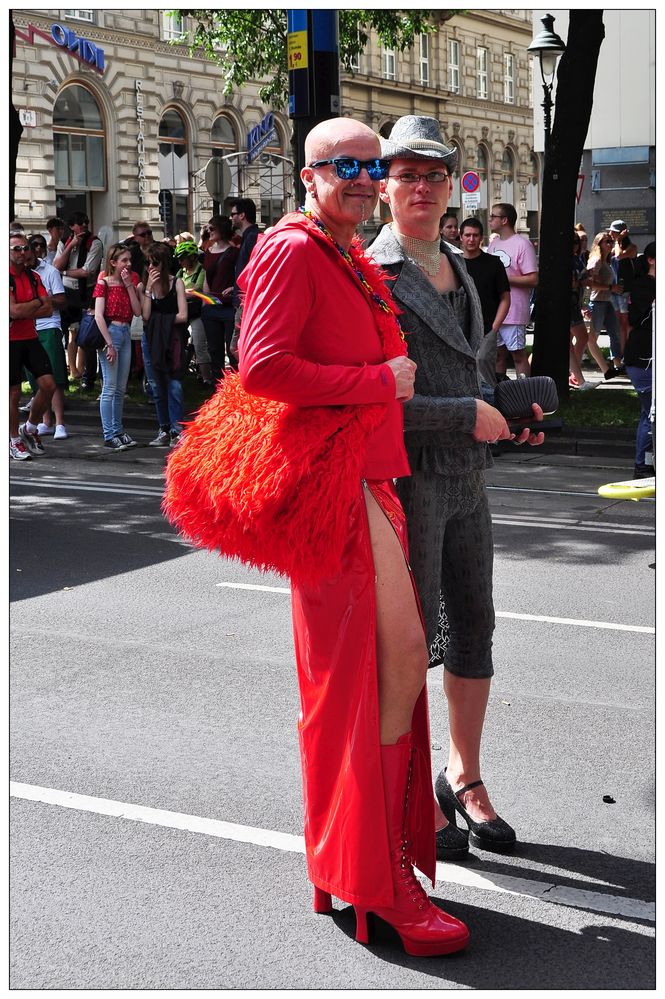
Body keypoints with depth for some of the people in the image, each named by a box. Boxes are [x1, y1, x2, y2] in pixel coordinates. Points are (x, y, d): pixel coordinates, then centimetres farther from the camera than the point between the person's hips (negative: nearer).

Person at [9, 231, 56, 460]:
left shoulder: (33, 276, 9)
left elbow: (47, 310, 1)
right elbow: (14, 311, -22)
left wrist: (24, 312, -14)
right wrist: (37, 302, -6)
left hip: (30, 338, 6)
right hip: (10, 340, -6)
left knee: (48, 385, -1)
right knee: (14, 392, 1)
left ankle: (29, 428, 20)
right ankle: (14, 441, 16)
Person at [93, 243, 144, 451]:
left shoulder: (130, 281, 11)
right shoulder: (104, 283, -6)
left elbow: (137, 311, 2)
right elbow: (99, 316, -12)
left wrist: (129, 286, -4)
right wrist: (109, 344, -16)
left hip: (125, 333, 6)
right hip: (110, 331, -6)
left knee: (121, 388, 11)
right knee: (110, 387, -6)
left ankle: (118, 431, 19)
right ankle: (109, 436, -3)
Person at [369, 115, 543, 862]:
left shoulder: (459, 269, 14)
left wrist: (508, 417, 7)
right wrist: (469, 416, -16)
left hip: (466, 477, 8)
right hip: (407, 477, -7)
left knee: (475, 629, 12)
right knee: (412, 638, 1)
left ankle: (465, 778, 28)